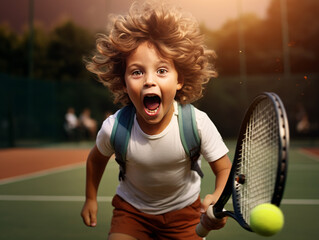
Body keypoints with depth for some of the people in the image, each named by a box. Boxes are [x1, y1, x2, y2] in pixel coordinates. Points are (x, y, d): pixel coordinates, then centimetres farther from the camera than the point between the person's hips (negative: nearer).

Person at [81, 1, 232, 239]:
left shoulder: (198, 123, -29)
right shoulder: (114, 128, -26)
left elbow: (225, 169, -17)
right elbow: (96, 159, -3)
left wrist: (217, 200, -38)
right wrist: (91, 199, 8)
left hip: (183, 209, 0)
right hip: (132, 208, 1)